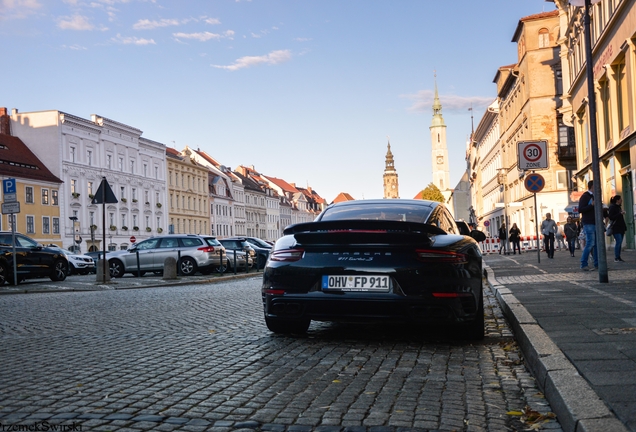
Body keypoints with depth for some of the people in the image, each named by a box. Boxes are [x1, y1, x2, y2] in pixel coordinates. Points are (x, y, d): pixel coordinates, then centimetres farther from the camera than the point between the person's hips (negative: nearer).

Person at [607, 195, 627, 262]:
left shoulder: (618, 207, 17)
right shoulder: (612, 207, -9)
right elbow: (611, 217, -17)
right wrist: (620, 213, -21)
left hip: (621, 228, 9)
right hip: (616, 228, -9)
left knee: (619, 243, 6)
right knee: (619, 242, -13)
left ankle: (618, 257, 9)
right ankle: (616, 258, -10)